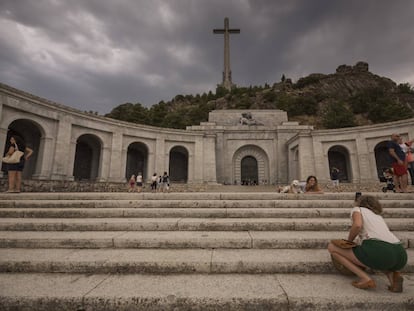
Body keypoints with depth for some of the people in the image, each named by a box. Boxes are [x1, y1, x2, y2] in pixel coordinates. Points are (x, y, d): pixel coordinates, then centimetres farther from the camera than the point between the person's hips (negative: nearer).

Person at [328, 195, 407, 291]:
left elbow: (357, 225, -8)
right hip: (401, 255, 7)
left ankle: (365, 278, -5)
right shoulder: (378, 216, 34)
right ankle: (393, 274, 11)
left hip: (378, 251, -7)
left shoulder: (357, 209, 15)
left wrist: (348, 242, 9)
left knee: (331, 247, 6)